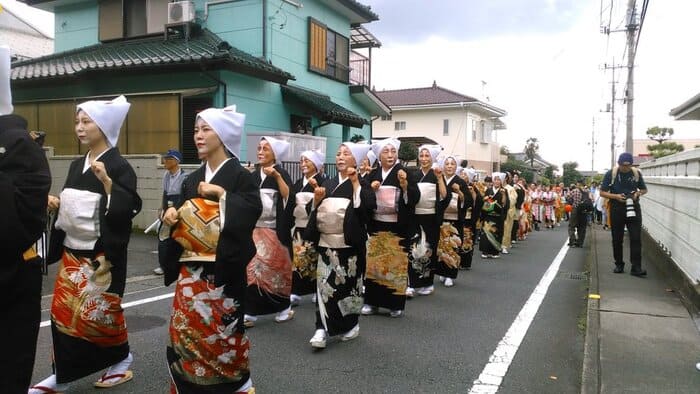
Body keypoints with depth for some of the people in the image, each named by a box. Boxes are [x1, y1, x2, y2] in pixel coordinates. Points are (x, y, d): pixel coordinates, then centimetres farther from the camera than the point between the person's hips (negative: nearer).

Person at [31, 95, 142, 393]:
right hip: (71, 252, 7)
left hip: (101, 255, -7)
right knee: (63, 312, 10)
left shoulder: (119, 166, -12)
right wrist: (56, 203, 0)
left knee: (99, 312, 2)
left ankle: (121, 358, 24)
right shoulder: (76, 165, 10)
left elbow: (127, 210, -20)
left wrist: (107, 181, -30)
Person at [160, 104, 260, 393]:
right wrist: (171, 214, -2)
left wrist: (221, 193, -18)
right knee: (184, 330, 8)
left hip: (222, 270, -6)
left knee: (220, 331, 1)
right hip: (190, 269, 6)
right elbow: (181, 215, 18)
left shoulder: (241, 176, -7)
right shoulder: (192, 179, 12)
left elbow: (249, 213, -21)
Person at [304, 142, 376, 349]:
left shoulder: (362, 183, 0)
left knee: (349, 284, 5)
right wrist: (317, 199, -4)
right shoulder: (328, 183, 13)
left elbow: (367, 206, -18)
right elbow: (316, 212, 15)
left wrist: (355, 182, -16)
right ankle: (323, 328, -1)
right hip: (326, 243, 4)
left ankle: (351, 324, 22)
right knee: (325, 283, -3)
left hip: (350, 244, -3)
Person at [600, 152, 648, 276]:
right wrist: (616, 196, -17)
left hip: (633, 208, 1)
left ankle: (636, 267, -5)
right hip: (616, 209, -1)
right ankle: (619, 265, 22)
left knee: (636, 238, -6)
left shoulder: (636, 173, 2)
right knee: (617, 239, 8)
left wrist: (638, 193, -7)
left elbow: (644, 189, 16)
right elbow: (602, 192, -1)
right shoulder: (611, 173, -4)